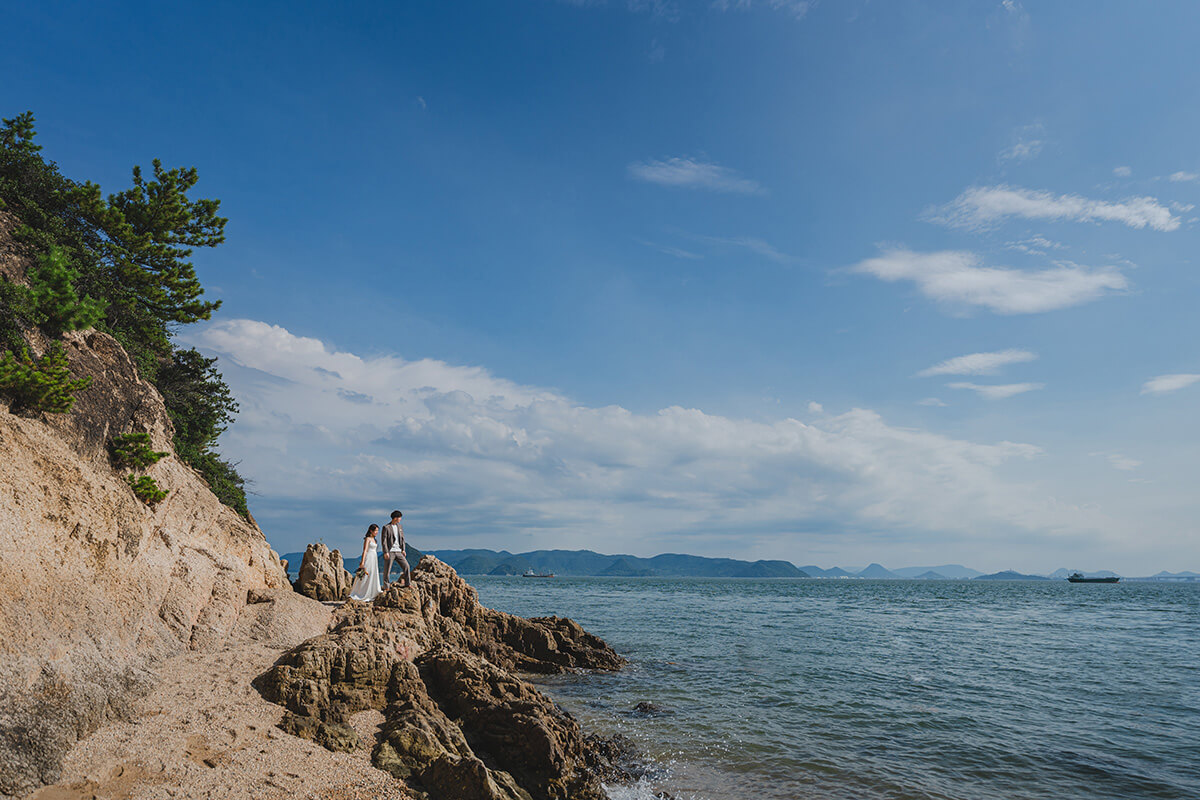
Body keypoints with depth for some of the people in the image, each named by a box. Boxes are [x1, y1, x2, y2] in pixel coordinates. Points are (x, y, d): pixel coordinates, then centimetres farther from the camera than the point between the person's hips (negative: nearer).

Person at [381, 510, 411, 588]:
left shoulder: (400, 526, 12)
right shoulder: (386, 527, -6)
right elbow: (384, 541, -10)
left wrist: (403, 550, 6)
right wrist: (385, 552, -17)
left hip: (398, 552, 5)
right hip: (390, 552, -5)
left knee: (406, 565, -2)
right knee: (387, 569, -1)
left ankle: (407, 583, 6)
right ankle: (386, 587, 8)